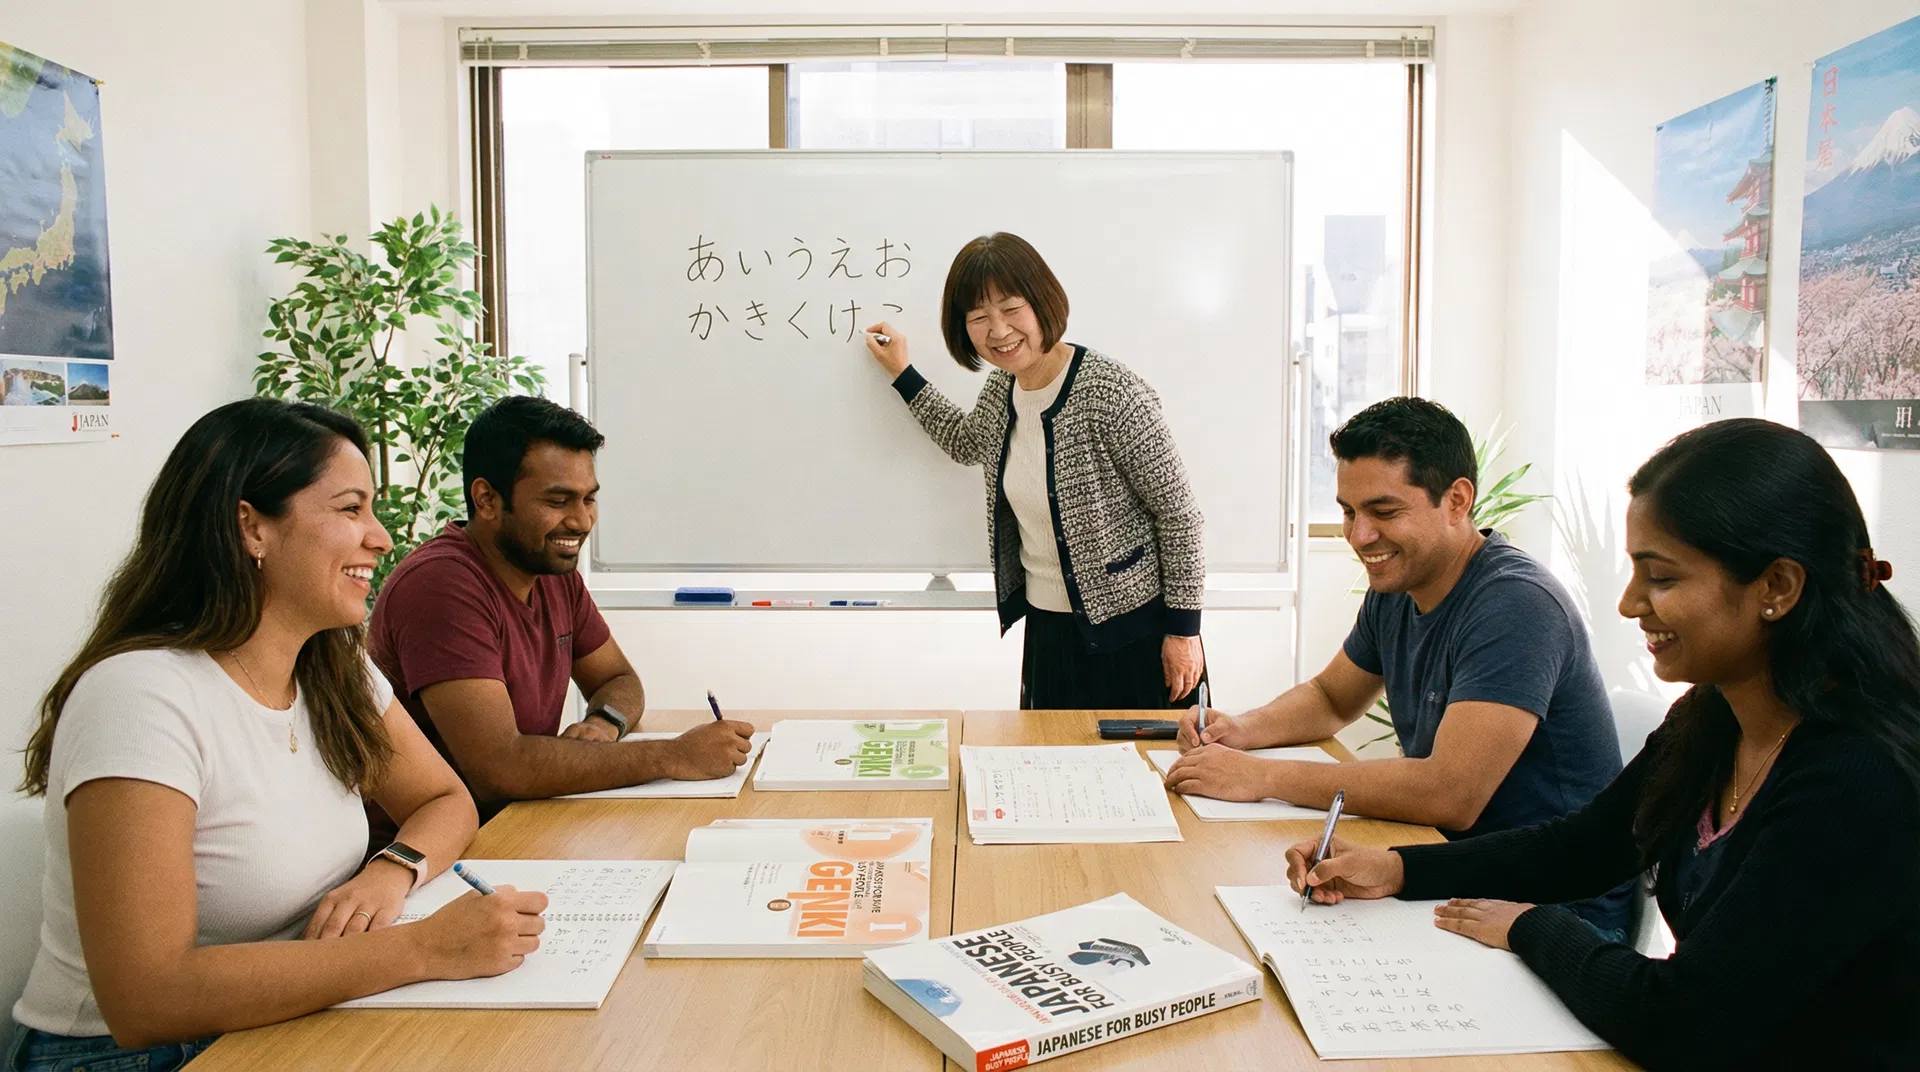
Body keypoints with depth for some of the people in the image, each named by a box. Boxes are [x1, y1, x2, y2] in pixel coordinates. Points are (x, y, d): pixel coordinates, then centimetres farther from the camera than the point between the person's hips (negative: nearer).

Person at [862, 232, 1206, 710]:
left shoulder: (1110, 392, -22)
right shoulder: (1000, 389, 0)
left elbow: (1178, 512, -15)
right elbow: (967, 442, 25)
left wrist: (1183, 631, -12)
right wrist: (902, 374, 21)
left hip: (1131, 630, -7)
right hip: (1047, 629, 7)